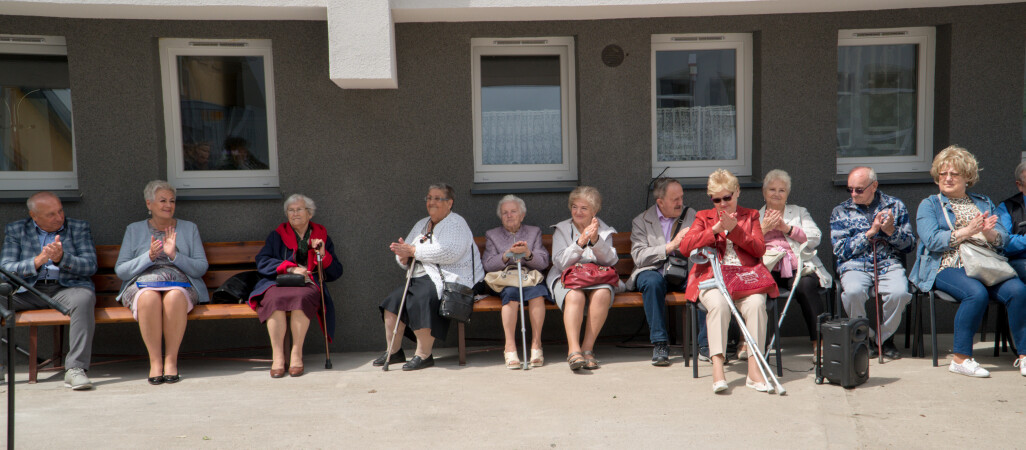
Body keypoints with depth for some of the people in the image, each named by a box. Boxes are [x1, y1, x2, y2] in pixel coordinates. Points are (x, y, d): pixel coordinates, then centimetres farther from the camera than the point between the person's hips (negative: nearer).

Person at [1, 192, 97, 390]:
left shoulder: (79, 228, 10)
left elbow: (90, 266, 0)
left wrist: (61, 258, -20)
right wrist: (38, 261, -18)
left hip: (67, 287, -2)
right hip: (27, 290, 2)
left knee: (84, 298, -36)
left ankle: (76, 368, -37)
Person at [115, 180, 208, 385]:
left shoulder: (189, 228, 17)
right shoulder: (134, 230, 18)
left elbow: (201, 268, 7)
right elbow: (120, 270, 8)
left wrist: (174, 255, -8)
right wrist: (149, 256, -8)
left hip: (180, 284, 0)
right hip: (143, 284, 0)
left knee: (175, 297, -38)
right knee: (149, 298, -37)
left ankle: (171, 358, -27)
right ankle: (155, 360, -27)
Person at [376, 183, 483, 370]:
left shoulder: (456, 223, -2)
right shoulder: (421, 225, 22)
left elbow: (448, 252, -21)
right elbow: (404, 259, 20)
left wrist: (413, 251, -15)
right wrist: (403, 255, -7)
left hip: (449, 280, -8)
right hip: (422, 278, 8)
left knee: (421, 300, -32)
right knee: (393, 300, -11)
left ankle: (424, 355, -21)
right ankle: (394, 351, 2)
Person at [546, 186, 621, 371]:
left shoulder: (605, 231, 15)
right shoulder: (562, 230, 11)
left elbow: (610, 260, -2)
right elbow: (560, 262, -4)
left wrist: (596, 240, -18)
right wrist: (580, 242, -17)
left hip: (598, 278, 1)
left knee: (603, 294, -33)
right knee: (575, 296, -35)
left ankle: (588, 348, -26)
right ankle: (574, 350, -39)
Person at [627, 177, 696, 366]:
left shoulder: (691, 215, 14)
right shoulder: (641, 221, 6)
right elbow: (639, 257, -9)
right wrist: (670, 246, -18)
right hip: (654, 271, -2)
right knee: (652, 281, -37)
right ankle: (659, 343, -27)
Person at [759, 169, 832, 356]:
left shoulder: (800, 212, 26)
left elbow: (815, 238, 9)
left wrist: (787, 228, -1)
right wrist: (764, 228, -1)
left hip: (798, 267, 0)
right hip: (767, 269, 0)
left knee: (805, 285, -35)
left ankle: (818, 341, -29)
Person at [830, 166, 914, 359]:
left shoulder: (895, 205, 13)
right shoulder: (841, 211, 9)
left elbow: (909, 244, 10)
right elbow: (840, 250, -1)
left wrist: (891, 231, -10)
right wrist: (870, 232, -8)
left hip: (889, 264, 1)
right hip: (855, 265, -1)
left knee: (899, 292, -32)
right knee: (854, 291, -35)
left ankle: (885, 338, -4)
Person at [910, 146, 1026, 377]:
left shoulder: (984, 203, 24)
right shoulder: (929, 205, 11)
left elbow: (1003, 239, 12)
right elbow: (932, 241, -6)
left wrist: (990, 232, -11)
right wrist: (967, 231, -15)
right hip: (948, 268, -4)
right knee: (977, 292, -33)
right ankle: (960, 358, -23)